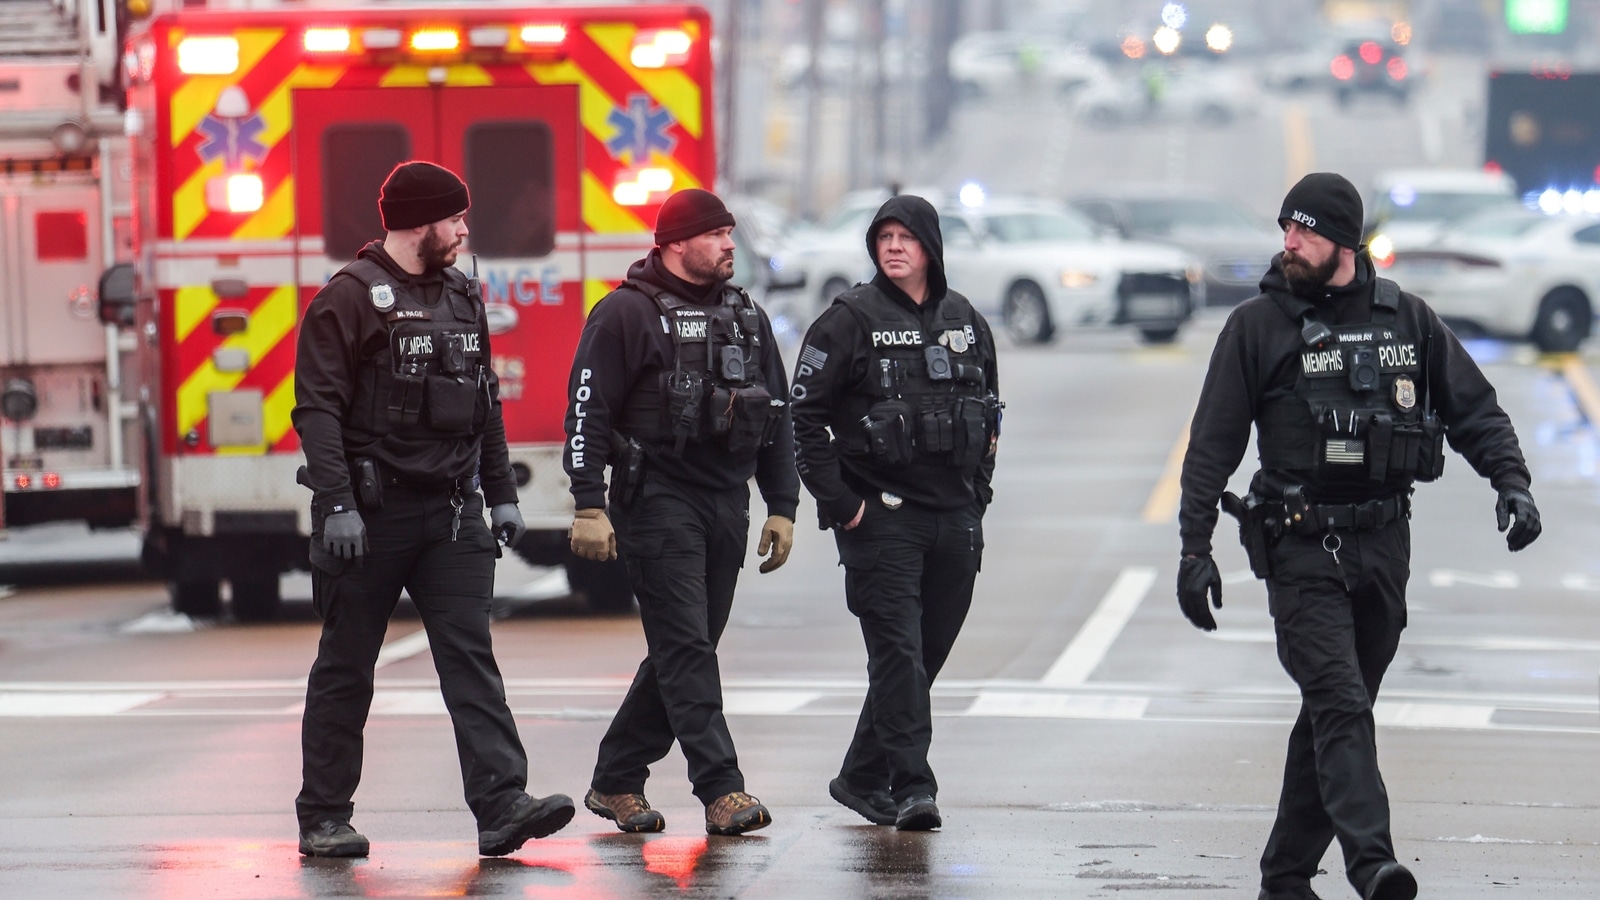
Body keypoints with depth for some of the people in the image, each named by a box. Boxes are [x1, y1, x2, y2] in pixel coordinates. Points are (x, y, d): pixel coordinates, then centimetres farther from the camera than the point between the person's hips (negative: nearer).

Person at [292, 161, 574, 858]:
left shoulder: (462, 299, 14)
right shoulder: (350, 299, -8)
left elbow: (485, 405, 21)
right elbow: (318, 408, -13)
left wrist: (501, 493, 16)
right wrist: (336, 502, -21)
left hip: (452, 513, 6)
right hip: (373, 513, -6)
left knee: (471, 657, -5)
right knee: (346, 669, 4)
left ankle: (501, 806, -13)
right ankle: (323, 819, 13)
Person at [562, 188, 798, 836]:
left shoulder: (747, 317, 16)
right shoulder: (627, 313, -4)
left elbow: (777, 417, 20)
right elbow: (587, 411, -7)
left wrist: (782, 506, 14)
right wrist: (589, 506, -13)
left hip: (727, 505, 7)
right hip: (658, 498, -7)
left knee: (686, 650, 9)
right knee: (686, 648, -11)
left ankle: (616, 781, 19)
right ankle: (721, 790, -14)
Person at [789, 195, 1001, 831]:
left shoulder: (965, 322, 12)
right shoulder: (851, 320, -4)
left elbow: (990, 411, 24)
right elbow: (806, 414, -5)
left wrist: (978, 489, 14)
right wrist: (838, 502, -10)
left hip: (954, 518, 5)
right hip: (880, 515, -5)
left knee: (927, 654, 8)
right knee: (898, 652, -12)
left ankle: (861, 778, 20)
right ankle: (911, 787, -14)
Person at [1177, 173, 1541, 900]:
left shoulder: (1405, 318, 7)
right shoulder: (1257, 326, -1)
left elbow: (1473, 409, 12)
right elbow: (1212, 445, 0)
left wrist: (1511, 482, -4)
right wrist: (1194, 550, -5)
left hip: (1382, 543, 4)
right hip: (1300, 546, -4)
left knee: (1333, 710, 9)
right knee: (1339, 706, -17)